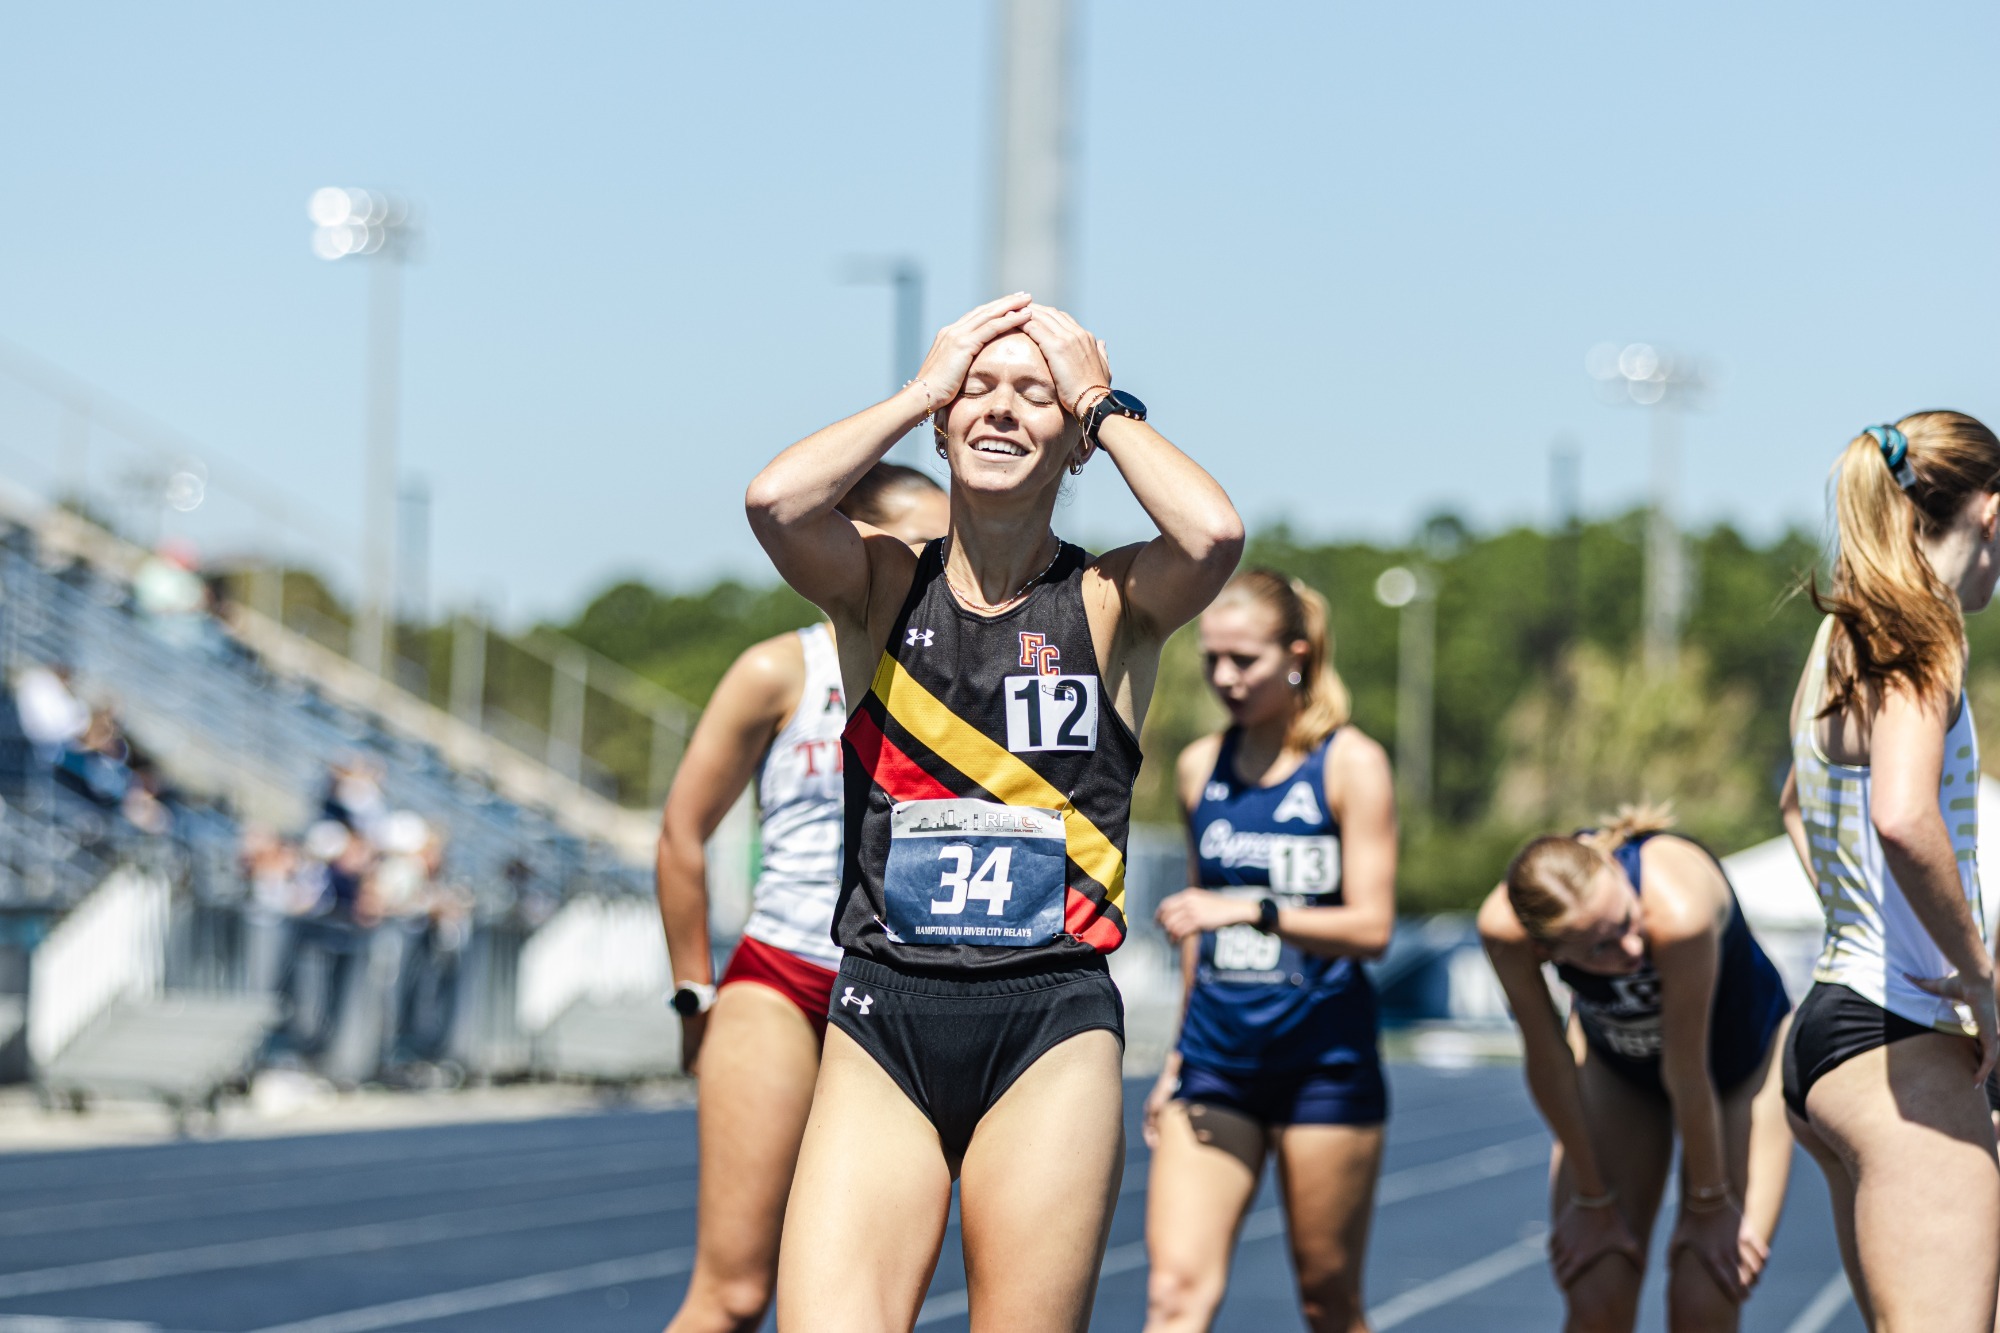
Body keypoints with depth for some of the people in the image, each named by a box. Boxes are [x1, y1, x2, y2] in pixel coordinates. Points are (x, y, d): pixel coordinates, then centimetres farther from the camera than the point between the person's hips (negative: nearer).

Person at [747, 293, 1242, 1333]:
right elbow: (776, 503, -14)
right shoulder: (880, 585, 8)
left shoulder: (1113, 604, 5)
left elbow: (1215, 534, -17)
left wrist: (1103, 400, -1)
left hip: (1055, 1025, 0)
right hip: (881, 1023, 0)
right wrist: (922, 388, 0)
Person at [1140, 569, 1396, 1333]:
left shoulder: (1351, 766, -5)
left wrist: (1252, 910, -25)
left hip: (1324, 1062, -3)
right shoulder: (1200, 768, 10)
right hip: (1217, 1062, 3)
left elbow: (1371, 925, -13)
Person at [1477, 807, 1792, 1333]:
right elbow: (1547, 1062, -19)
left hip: (1745, 1056, -2)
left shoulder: (1677, 908, -44)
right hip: (1616, 1062, 2)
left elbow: (1687, 1075, -30)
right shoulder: (1504, 927, -34)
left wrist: (1708, 1202, -17)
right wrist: (1592, 1198, -8)